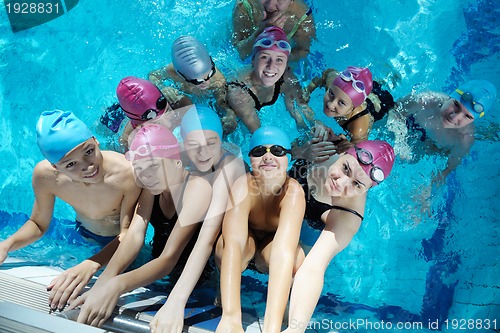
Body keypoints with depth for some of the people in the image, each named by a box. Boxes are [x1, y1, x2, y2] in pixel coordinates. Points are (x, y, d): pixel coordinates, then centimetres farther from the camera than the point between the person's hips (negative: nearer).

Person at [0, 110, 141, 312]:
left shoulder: (128, 173, -43)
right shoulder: (44, 175, -31)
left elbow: (127, 234, -35)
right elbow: (38, 225, -14)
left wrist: (90, 266, -53)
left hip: (121, 242, -3)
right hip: (86, 237, 3)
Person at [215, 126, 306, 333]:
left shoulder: (293, 192, -34)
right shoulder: (243, 186, -33)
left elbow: (284, 251, -48)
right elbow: (234, 243, -47)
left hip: (272, 249, 1)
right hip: (245, 248, 0)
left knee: (295, 256, -34)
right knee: (224, 246, -36)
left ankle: (283, 301, 2)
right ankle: (224, 294, 0)